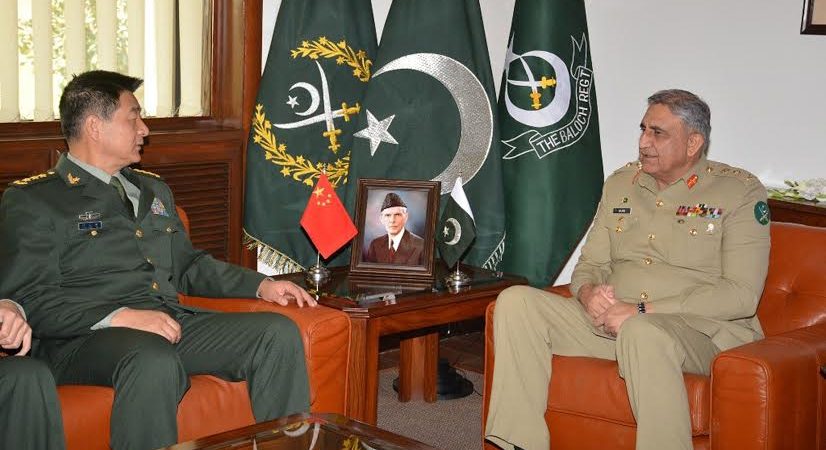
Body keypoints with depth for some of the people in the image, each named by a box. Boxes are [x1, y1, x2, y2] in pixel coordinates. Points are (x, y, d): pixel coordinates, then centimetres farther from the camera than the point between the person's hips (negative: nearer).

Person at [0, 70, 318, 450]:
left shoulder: (154, 190, 26)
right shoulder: (31, 200, 2)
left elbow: (188, 265, 32)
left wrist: (260, 285, 16)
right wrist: (119, 316, -21)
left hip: (171, 323, 7)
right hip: (87, 337, -7)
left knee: (279, 332, -14)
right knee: (154, 360, -39)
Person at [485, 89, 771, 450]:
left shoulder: (740, 191, -2)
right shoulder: (621, 183, 17)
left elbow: (741, 295, -11)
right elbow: (590, 265, 19)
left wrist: (641, 310, -18)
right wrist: (590, 294, -8)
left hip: (704, 329, -6)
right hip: (611, 322, 6)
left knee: (642, 332, -41)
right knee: (515, 301, -13)